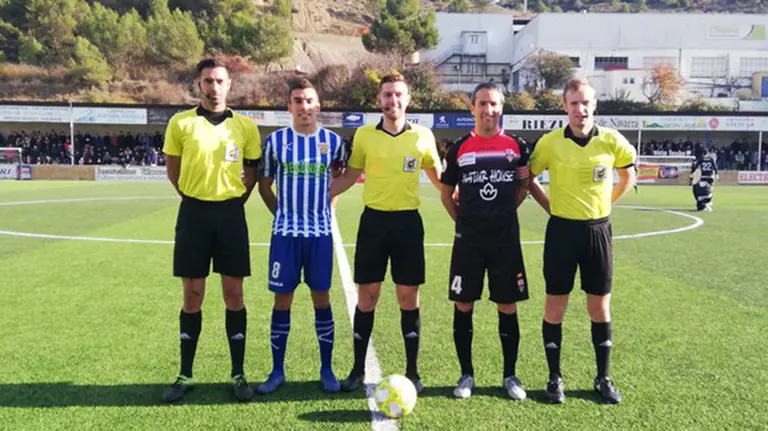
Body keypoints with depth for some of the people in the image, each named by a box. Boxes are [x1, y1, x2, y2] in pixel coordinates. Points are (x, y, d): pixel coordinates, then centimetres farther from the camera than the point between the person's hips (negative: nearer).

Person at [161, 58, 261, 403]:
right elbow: (173, 170, 9)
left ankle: (238, 375, 15)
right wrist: (195, 198, 5)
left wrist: (237, 197, 4)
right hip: (194, 213, 0)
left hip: (231, 213, 1)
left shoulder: (245, 126, 2)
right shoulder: (180, 123, 0)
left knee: (234, 295, 4)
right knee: (192, 296, 6)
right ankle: (185, 375, 20)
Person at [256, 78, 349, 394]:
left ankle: (326, 370, 17)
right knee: (282, 300, 4)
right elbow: (264, 184, 11)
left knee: (321, 298, 5)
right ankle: (277, 371, 17)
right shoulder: (275, 140, 1)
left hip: (320, 232, 0)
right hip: (285, 232, 0)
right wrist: (281, 213, 9)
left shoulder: (332, 140, 2)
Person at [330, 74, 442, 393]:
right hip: (373, 220, 0)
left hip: (408, 222, 0)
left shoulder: (423, 136, 2)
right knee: (367, 295, 5)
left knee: (408, 296, 4)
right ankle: (358, 369, 19)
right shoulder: (364, 135, 3)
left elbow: (437, 177, 15)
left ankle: (412, 371, 18)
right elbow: (349, 177, 10)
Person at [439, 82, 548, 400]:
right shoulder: (459, 149, 3)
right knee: (463, 306, 5)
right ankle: (466, 374, 19)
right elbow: (446, 194, 11)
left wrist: (504, 211, 5)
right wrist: (464, 220, 3)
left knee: (507, 307, 6)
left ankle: (510, 375, 21)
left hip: (506, 239, 0)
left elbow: (523, 188, 14)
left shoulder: (517, 147, 3)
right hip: (468, 240, 0)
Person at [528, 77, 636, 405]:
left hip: (598, 230, 1)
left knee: (600, 307, 9)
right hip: (562, 230, -1)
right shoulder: (550, 142, -7)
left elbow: (628, 175, 14)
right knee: (555, 306, 4)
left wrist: (605, 202, 10)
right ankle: (555, 378, 18)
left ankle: (603, 378, 23)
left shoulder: (612, 141, -3)